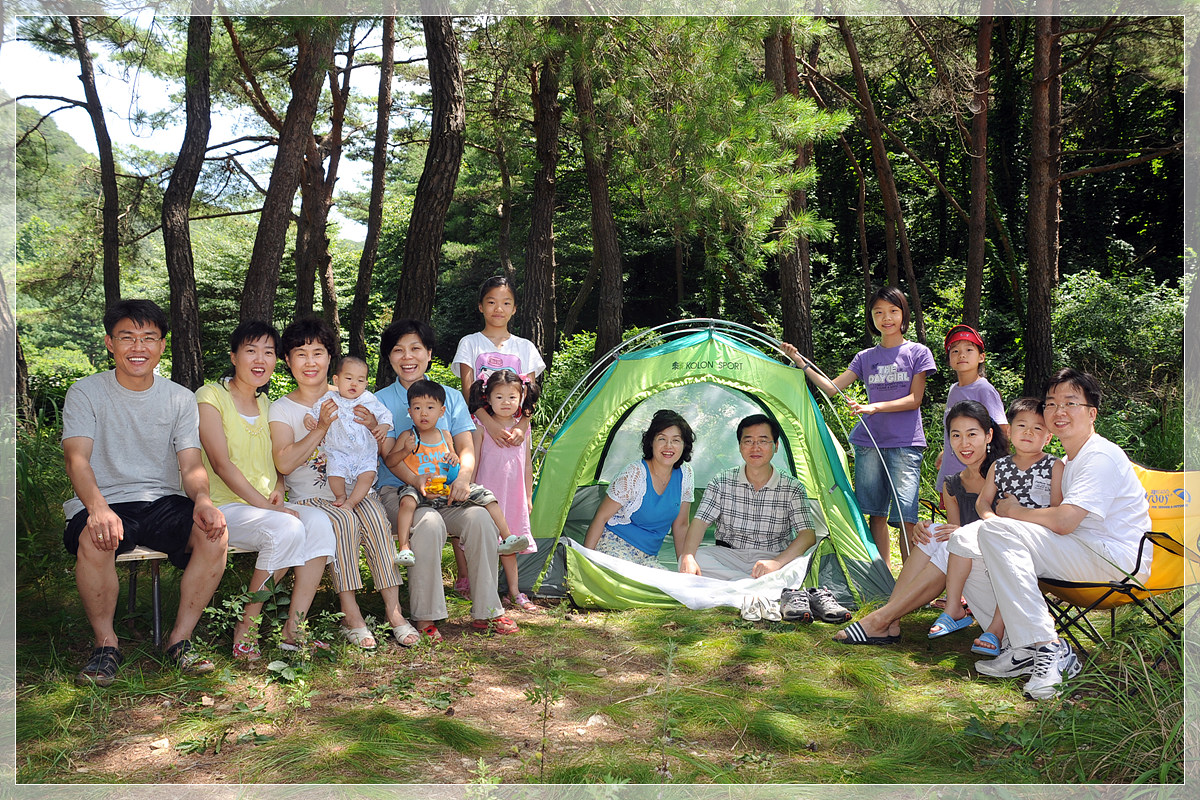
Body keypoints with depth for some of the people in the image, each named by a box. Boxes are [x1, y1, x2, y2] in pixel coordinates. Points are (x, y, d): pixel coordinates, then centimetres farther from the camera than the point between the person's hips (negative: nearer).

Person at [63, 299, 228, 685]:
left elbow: (191, 466, 2)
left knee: (214, 532, -27)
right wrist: (98, 508, -35)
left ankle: (180, 638, -10)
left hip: (163, 502, 2)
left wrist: (202, 500, -24)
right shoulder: (85, 392, 1)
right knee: (93, 541, -36)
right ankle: (105, 644, -11)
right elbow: (76, 459, -13)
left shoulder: (180, 399, 9)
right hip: (104, 502, -2)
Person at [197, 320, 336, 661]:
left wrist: (278, 490, 0)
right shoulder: (211, 396, -5)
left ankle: (293, 629, -18)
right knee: (287, 528, -33)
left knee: (319, 523, -23)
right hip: (224, 506, -6)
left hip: (266, 506, 6)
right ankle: (246, 628, -16)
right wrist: (264, 505, -22)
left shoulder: (265, 403, 17)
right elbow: (221, 464, -14)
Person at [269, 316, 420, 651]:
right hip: (310, 497, -2)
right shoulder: (281, 409, 5)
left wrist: (373, 426, -12)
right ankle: (350, 613, -26)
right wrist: (321, 428, -20)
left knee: (375, 516, -30)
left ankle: (393, 608, -29)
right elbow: (284, 463, -12)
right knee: (343, 520, -33)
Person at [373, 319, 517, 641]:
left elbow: (466, 448, 5)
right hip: (397, 491, -2)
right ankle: (425, 617, -23)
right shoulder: (380, 401, 6)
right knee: (428, 523, -35)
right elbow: (390, 458, -3)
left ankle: (486, 611, -15)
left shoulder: (451, 397, 13)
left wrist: (464, 474, -19)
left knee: (480, 518, -28)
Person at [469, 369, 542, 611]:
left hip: (514, 494, 3)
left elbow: (527, 464, 13)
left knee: (508, 544, 8)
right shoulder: (482, 427, -4)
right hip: (488, 493, -3)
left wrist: (528, 496, 14)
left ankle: (514, 593, 15)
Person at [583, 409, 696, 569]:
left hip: (648, 557, 5)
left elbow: (680, 526, 11)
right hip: (614, 547, -5)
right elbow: (601, 517, -10)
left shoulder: (685, 475, 2)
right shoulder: (634, 474, -14)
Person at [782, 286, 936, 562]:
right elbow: (832, 388, 9)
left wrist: (875, 407, -15)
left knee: (905, 516, -10)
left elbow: (914, 400, -3)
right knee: (876, 514, 5)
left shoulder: (918, 352, 4)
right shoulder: (865, 358, 13)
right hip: (869, 443, 3)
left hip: (905, 444, -3)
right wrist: (801, 363, 0)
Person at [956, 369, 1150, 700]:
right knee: (964, 548, 0)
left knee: (994, 531, -26)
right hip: (1082, 557, 10)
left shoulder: (1101, 456, -12)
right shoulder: (1068, 462, 21)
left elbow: (1064, 521, -23)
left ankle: (1048, 648, -27)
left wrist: (1015, 512, -5)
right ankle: (1020, 648, -9)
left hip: (1118, 559, -10)